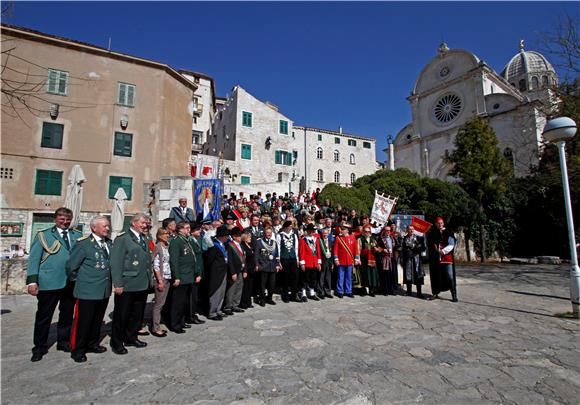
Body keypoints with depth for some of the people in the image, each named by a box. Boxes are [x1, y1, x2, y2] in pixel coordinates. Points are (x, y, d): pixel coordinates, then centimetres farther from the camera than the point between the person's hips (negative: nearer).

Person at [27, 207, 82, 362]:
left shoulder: (78, 236, 8)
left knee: (67, 315, 14)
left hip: (71, 283, 3)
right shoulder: (43, 236, 2)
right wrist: (32, 281, -11)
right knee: (44, 316, 8)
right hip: (49, 283, -3)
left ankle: (63, 341, 30)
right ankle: (39, 347, 24)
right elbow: (34, 259, -2)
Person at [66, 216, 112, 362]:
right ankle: (77, 350, 21)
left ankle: (92, 344, 34)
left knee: (97, 320, 17)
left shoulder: (108, 242, 7)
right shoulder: (83, 244, -12)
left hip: (105, 290, 6)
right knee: (82, 321, 5)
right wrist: (80, 280, 2)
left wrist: (108, 281, 12)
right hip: (88, 291, -6)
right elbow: (71, 266, -7)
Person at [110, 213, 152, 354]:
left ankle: (131, 338, 32)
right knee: (121, 315, 8)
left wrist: (149, 281, 11)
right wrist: (118, 284, -17)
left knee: (137, 314, 16)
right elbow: (116, 263, -14)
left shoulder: (144, 239, 14)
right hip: (126, 286, -7)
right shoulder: (122, 239, -9)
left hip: (142, 285, 7)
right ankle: (116, 343, 23)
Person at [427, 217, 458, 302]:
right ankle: (435, 293, 18)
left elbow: (451, 245, -6)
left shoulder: (449, 233, 3)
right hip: (435, 258, 2)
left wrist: (443, 251, -20)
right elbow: (429, 244, 14)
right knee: (436, 276, 6)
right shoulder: (432, 234, 10)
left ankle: (454, 295, 0)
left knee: (450, 277, -6)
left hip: (447, 258, -2)